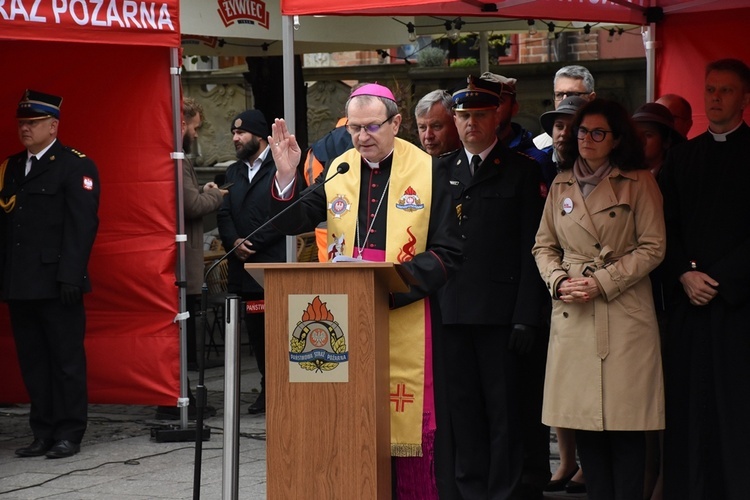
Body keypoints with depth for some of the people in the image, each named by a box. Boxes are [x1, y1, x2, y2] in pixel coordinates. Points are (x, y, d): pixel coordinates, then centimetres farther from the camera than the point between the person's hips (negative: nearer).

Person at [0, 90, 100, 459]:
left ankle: (69, 435, 6)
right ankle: (44, 433, 16)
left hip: (56, 285, -6)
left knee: (66, 360, 0)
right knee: (33, 361, 9)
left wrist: (71, 277, -18)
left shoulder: (75, 166, -4)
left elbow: (82, 224, -11)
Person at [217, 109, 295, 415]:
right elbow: (224, 214, 12)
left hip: (275, 264, -6)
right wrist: (234, 243, -7)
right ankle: (267, 389, 16)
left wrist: (253, 243, -13)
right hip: (244, 266, 6)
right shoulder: (233, 172, 18)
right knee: (255, 331, 9)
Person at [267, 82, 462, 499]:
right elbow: (293, 222, 7)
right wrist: (286, 175, -8)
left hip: (407, 316, -3)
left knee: (408, 421, -2)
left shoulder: (427, 171, -2)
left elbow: (448, 254, -6)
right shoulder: (338, 170, 9)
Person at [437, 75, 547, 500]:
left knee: (503, 407, 0)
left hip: (501, 310, -3)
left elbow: (531, 249, -2)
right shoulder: (442, 171, 14)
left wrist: (527, 317, -9)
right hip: (452, 308, 3)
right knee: (463, 404, 6)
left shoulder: (522, 171, 4)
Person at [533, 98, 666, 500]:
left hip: (624, 312, -4)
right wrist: (559, 280, -3)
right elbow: (544, 245, 17)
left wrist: (602, 282, -10)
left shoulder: (639, 183, 2)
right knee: (584, 421, 3)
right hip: (572, 313, 4)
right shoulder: (561, 185, 14)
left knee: (624, 419, -5)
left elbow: (653, 247, -3)